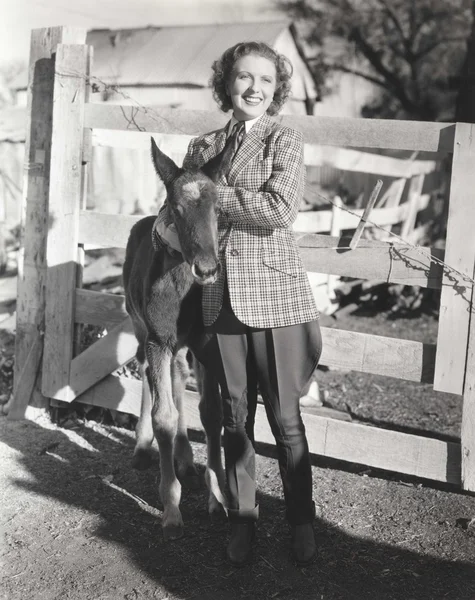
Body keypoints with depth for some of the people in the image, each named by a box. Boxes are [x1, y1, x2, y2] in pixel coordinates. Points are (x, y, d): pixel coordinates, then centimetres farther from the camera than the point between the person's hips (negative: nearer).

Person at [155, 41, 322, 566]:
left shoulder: (286, 143, -1)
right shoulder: (202, 147, 10)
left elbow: (278, 210, -17)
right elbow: (174, 213, 15)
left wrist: (212, 191, -12)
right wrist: (169, 225, -6)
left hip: (275, 292, -3)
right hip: (220, 297, 3)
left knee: (284, 416, 5)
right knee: (235, 414, 12)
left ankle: (301, 520, 23)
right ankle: (241, 518, 27)